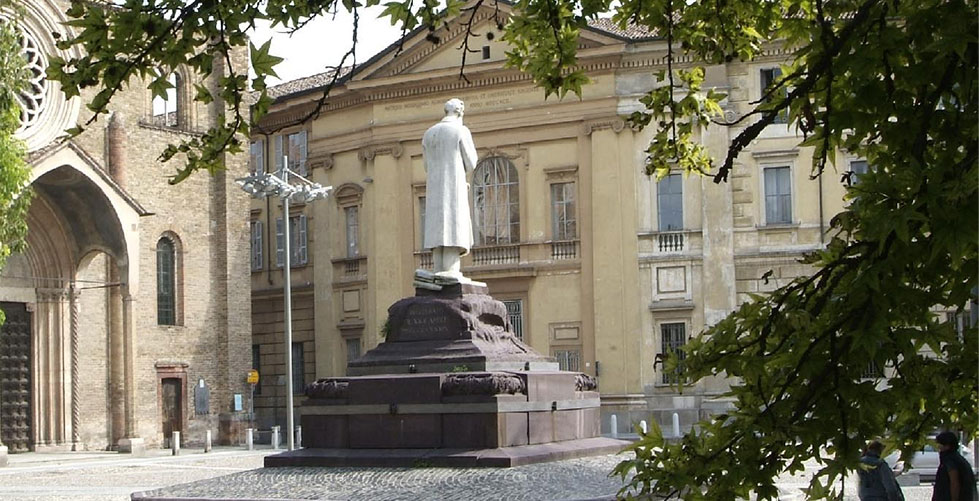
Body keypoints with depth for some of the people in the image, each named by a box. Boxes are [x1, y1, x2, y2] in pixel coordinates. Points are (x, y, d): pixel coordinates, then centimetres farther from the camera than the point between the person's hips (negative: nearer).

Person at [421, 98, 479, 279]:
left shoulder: (428, 134, 13)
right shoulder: (461, 131, -4)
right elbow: (470, 164, -3)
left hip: (434, 190, 5)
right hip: (454, 189, -5)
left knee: (438, 231, 5)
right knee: (454, 230, -8)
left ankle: (438, 273, -2)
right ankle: (451, 272, -17)